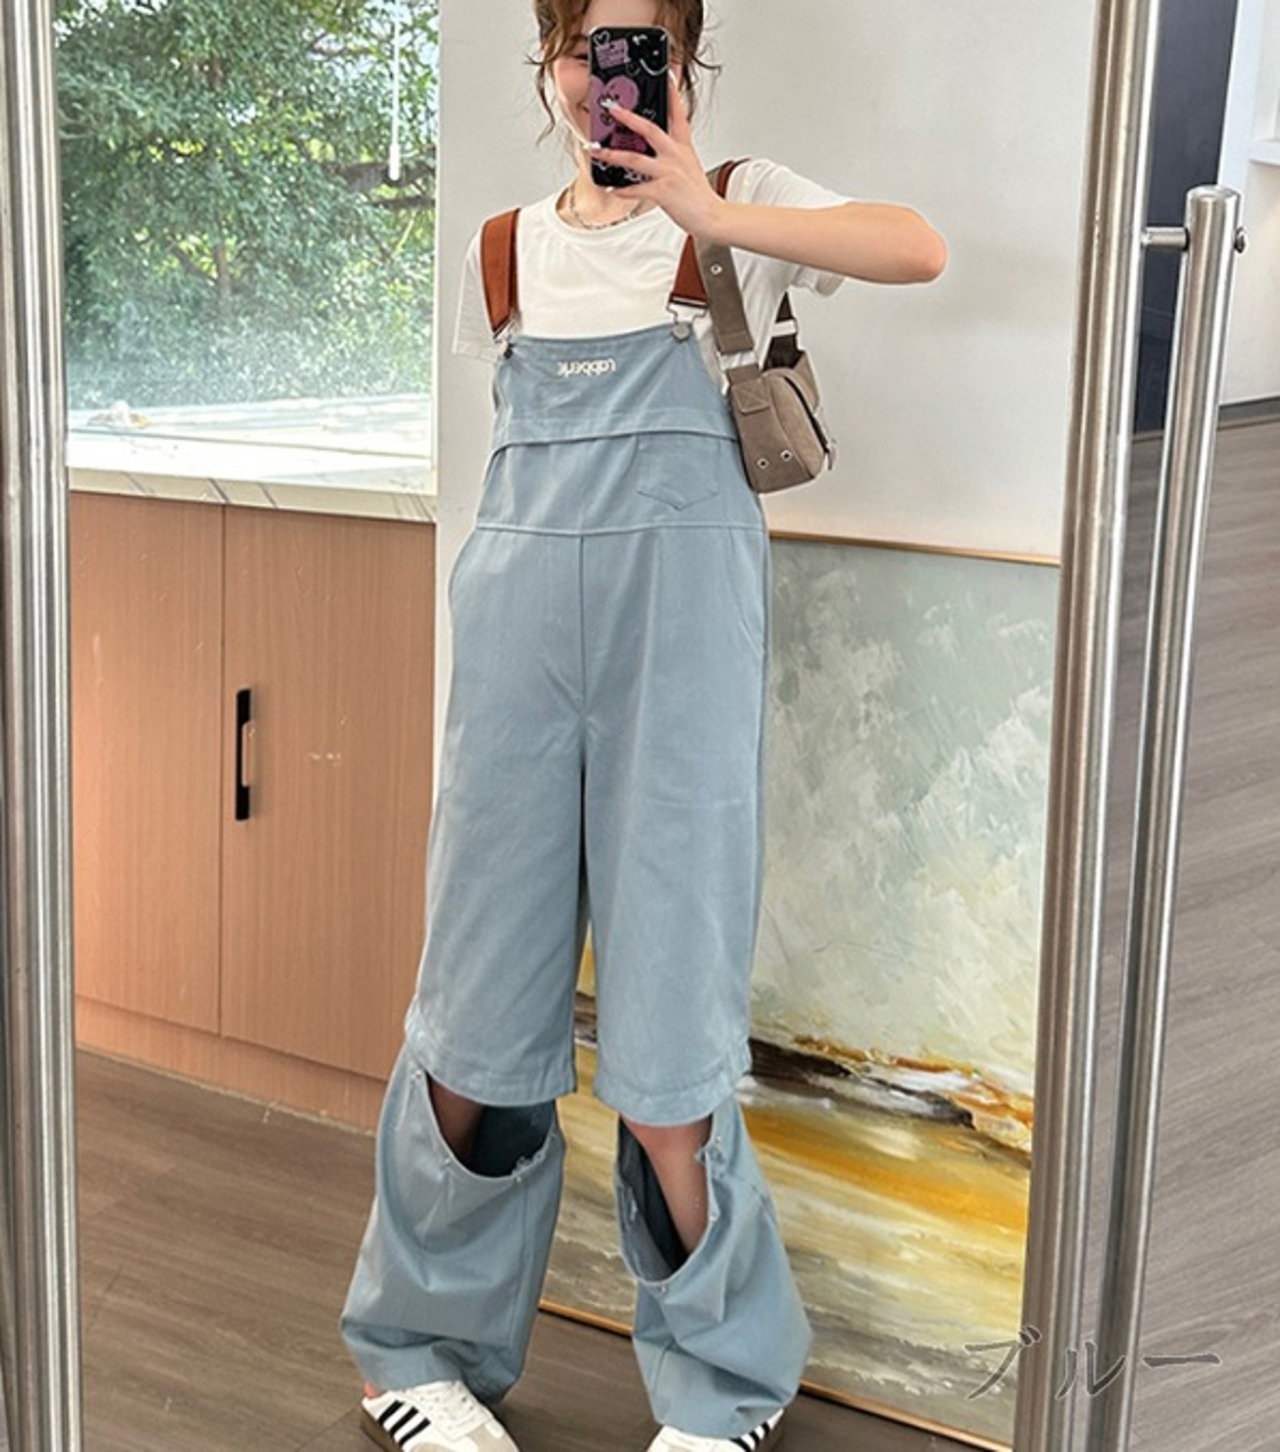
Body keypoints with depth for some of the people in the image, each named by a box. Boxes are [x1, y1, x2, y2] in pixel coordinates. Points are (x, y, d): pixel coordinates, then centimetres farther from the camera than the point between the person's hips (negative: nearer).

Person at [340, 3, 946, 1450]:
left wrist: (711, 215, -23)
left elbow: (920, 249, -13)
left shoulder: (739, 204, 6)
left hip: (680, 612, -3)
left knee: (666, 1014, -3)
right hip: (519, 608, 3)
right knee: (479, 993, 4)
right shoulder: (505, 248, 17)